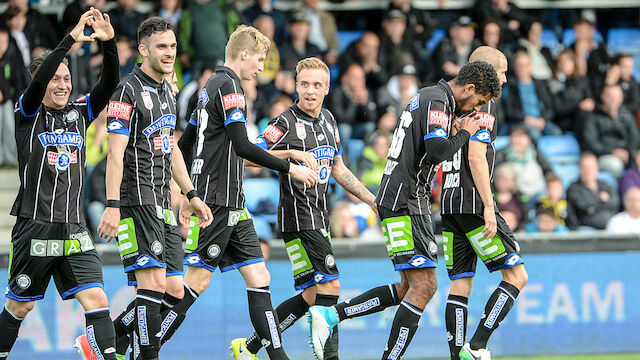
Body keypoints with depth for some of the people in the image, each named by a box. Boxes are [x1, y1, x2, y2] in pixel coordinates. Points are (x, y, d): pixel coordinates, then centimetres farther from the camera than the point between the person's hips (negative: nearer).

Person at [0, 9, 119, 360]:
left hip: (74, 231, 3)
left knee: (96, 298, -10)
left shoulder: (79, 112, 9)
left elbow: (109, 84, -4)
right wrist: (71, 39, -30)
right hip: (34, 228, -3)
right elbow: (38, 82, -22)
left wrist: (108, 43, -21)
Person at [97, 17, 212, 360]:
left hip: (162, 204, 9)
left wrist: (192, 195, 23)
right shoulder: (128, 90, -9)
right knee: (154, 283, -14)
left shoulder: (167, 91, 18)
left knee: (175, 291, 6)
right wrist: (112, 206, -22)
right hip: (137, 202, -9)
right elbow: (115, 153, -15)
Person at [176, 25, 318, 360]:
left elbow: (184, 145, 23)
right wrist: (289, 168, -15)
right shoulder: (229, 86, -11)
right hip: (219, 203, -10)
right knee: (197, 280, -9)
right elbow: (242, 146, -20)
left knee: (258, 277, 4)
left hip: (233, 206, 10)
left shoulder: (212, 87, 18)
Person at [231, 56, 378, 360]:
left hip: (319, 218, 8)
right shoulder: (286, 124, -11)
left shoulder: (328, 120, 13)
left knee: (312, 296, 8)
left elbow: (338, 170, 23)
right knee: (329, 285, -15)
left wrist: (372, 200, 20)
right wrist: (293, 153, -25)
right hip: (298, 218, -8)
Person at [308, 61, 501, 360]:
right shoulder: (436, 101, -13)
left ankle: (329, 315, 8)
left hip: (402, 201, 10)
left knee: (410, 287, 10)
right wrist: (464, 133, -8)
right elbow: (437, 151, -25)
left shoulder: (428, 97, 19)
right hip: (405, 203, -10)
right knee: (424, 286, -11)